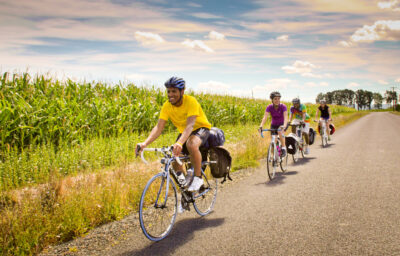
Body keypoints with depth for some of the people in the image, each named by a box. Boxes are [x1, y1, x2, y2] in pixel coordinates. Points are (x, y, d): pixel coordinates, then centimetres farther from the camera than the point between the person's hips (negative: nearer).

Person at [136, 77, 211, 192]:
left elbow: (190, 125, -42)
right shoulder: (167, 106, -16)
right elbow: (158, 127, -23)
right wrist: (145, 143, -39)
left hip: (201, 128, -6)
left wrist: (179, 143, -59)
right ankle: (183, 180, 17)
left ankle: (198, 178, -19)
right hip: (183, 132, 6)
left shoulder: (191, 101, -30)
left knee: (191, 144, -37)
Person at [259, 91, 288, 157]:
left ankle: (284, 148, -22)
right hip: (273, 125, 2)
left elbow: (285, 117, -35)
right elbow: (265, 117, -29)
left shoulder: (283, 106, -22)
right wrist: (261, 126, -46)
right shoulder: (269, 107, -18)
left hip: (281, 124, -2)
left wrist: (284, 125, -54)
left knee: (280, 132, -36)